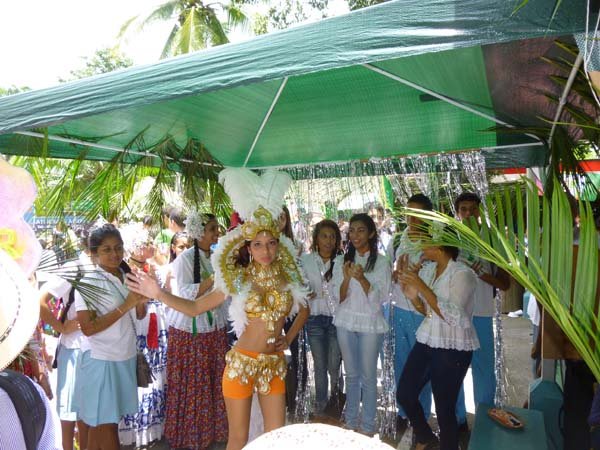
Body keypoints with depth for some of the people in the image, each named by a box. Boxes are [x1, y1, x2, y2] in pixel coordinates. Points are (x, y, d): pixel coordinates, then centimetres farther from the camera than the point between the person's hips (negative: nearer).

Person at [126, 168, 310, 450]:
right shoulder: (237, 279, -10)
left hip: (275, 364, 3)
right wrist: (160, 294, -19)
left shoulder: (288, 278, -3)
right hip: (242, 363, -2)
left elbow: (304, 309, 15)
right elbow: (195, 307, -9)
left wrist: (289, 338, 3)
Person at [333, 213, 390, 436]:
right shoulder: (344, 261, 4)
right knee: (351, 374, 14)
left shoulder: (382, 263, -6)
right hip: (346, 322, 3)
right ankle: (350, 421, 28)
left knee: (368, 376, 4)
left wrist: (361, 278, -25)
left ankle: (367, 425, 20)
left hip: (370, 324, -3)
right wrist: (347, 278, -18)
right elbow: (340, 298, 2)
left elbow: (379, 299, -10)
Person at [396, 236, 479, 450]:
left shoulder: (462, 274, -16)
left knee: (444, 408, 3)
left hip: (452, 350, -7)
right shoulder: (426, 270, 4)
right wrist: (413, 296, -7)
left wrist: (421, 286, -26)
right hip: (426, 342, 7)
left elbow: (453, 316, -24)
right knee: (404, 393, 12)